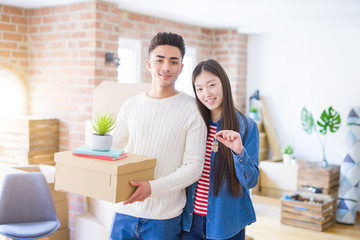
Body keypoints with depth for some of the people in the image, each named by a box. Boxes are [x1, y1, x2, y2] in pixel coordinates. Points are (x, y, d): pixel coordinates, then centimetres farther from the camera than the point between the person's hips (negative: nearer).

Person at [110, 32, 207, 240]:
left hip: (164, 219, -3)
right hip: (125, 211, 3)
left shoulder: (192, 109, -7)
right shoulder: (131, 106, 5)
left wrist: (153, 187, -24)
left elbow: (194, 167, -12)